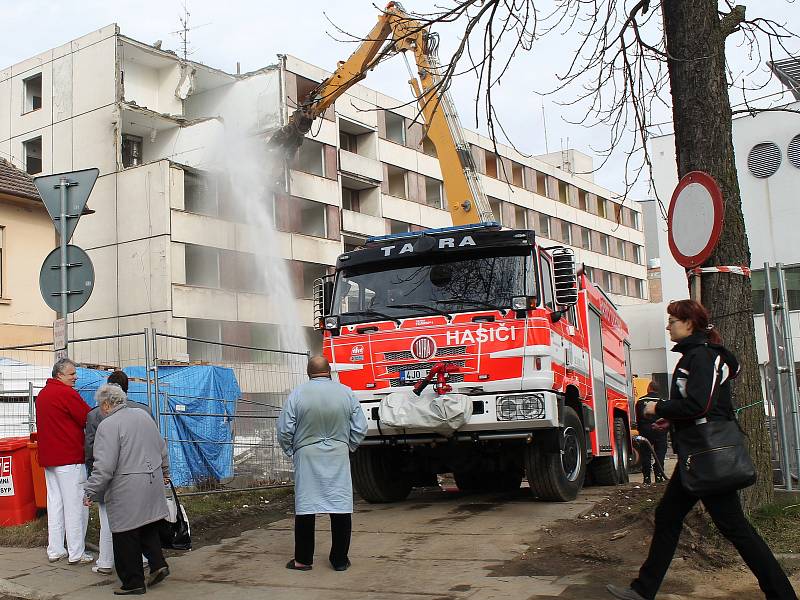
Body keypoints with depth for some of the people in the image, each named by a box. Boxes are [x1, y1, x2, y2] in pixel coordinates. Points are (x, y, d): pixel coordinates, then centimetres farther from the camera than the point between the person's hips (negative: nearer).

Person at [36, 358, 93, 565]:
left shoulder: (42, 394, 15)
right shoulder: (67, 393, -14)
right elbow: (89, 419, -14)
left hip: (48, 458, 9)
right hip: (69, 458, -9)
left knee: (55, 502, 14)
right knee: (75, 505, -3)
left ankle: (54, 550, 18)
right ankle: (76, 553, 1)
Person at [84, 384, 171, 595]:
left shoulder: (108, 425, -14)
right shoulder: (143, 415, 9)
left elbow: (104, 466, -18)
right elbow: (162, 449, 19)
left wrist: (91, 492, -9)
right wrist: (164, 472, 33)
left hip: (127, 490, -7)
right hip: (153, 483, 7)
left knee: (126, 538, 4)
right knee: (148, 526, 20)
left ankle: (133, 582, 12)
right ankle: (158, 564, 12)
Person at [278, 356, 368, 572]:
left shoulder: (297, 394, -6)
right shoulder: (346, 392, -2)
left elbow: (284, 430, -4)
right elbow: (360, 428, 3)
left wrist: (290, 451, 13)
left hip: (307, 456, -1)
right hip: (338, 457, 1)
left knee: (305, 507, 7)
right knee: (341, 507, 7)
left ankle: (303, 559, 13)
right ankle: (340, 559, 13)